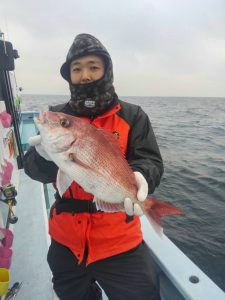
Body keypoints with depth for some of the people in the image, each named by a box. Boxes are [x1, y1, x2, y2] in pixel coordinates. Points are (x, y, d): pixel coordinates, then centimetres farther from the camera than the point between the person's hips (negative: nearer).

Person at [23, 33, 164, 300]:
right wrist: (45, 155, -29)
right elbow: (31, 166, -6)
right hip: (65, 241, 3)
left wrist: (139, 177, -34)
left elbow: (151, 162, -11)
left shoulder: (132, 116, -5)